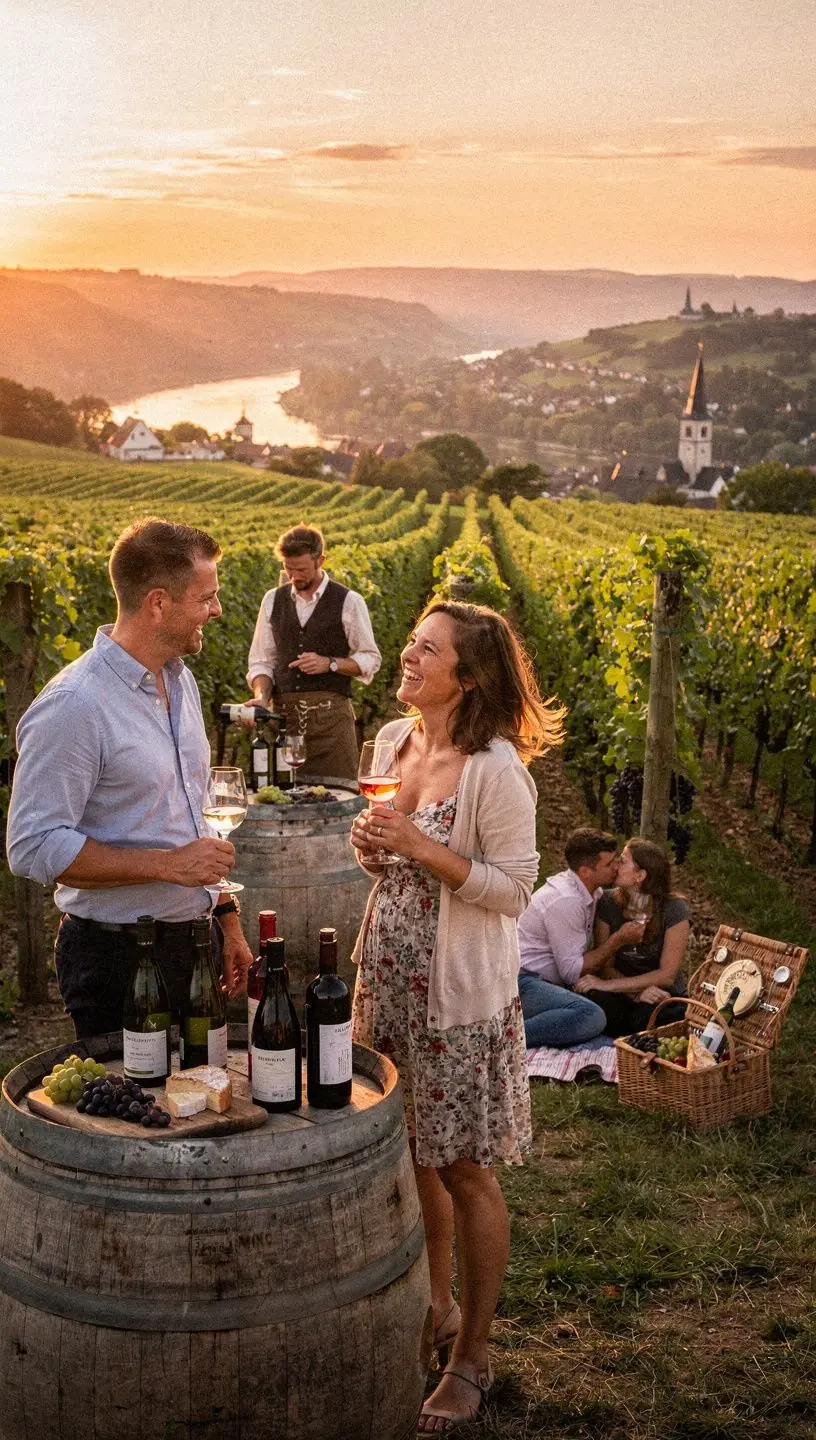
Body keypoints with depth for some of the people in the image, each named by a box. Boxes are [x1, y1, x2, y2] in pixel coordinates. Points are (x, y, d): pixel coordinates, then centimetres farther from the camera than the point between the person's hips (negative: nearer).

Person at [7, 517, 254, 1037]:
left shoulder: (181, 681, 10)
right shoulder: (71, 707, -18)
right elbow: (34, 847, -21)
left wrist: (227, 917, 15)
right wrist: (168, 865, -20)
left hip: (195, 937, 8)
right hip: (118, 956, -8)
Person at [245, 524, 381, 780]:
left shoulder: (349, 602, 0)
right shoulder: (273, 600, 10)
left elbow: (370, 660, 4)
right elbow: (262, 660, 12)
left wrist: (330, 663, -11)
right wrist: (261, 697, -6)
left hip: (331, 713, -3)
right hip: (284, 714, 3)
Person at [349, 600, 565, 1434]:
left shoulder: (494, 768, -18)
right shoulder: (394, 741, 4)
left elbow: (512, 889, -17)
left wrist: (421, 847, -24)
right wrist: (370, 847, -6)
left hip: (459, 991, -7)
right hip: (390, 977, 7)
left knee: (462, 1170, 5)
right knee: (412, 1155, 18)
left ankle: (471, 1359, 22)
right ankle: (435, 1307, 39)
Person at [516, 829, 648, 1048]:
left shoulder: (592, 891, 11)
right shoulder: (565, 901, -19)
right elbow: (572, 971, -16)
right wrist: (618, 939, -11)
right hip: (523, 982, -11)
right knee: (591, 1017, -31)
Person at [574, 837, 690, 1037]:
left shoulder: (674, 909, -12)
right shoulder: (608, 904, -3)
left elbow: (667, 975, -14)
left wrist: (608, 984, -21)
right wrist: (637, 992, -24)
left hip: (663, 995, -2)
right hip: (623, 994, 2)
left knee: (646, 1015, -37)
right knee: (595, 1002, -33)